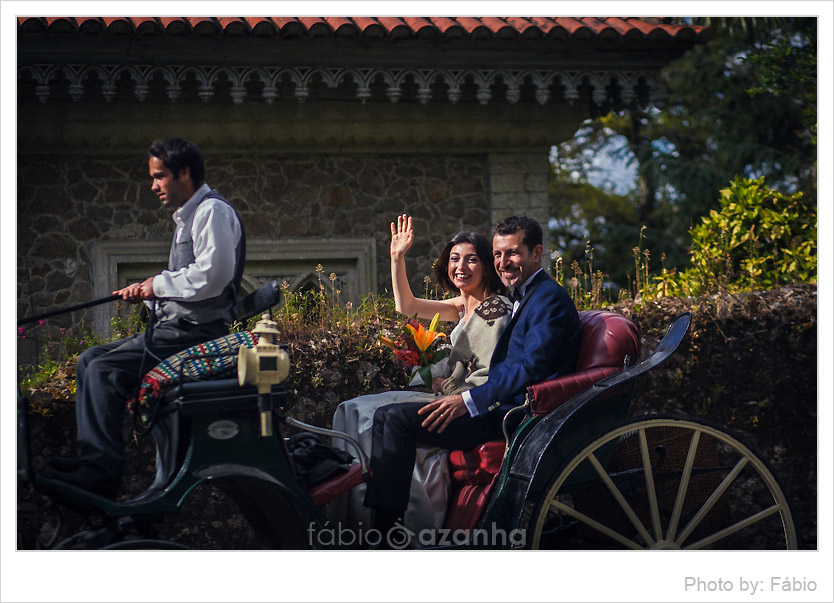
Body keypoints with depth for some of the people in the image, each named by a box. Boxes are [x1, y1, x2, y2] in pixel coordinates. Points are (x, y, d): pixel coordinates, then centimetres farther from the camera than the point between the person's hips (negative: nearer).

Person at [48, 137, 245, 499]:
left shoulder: (212, 212, -11)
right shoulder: (188, 216, 22)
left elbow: (210, 276, -24)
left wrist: (158, 284, -12)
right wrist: (147, 292, 7)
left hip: (196, 332, -11)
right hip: (176, 327, 11)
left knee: (104, 370, -20)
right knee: (89, 361, 7)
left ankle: (101, 475, -19)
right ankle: (91, 459, 3)